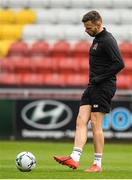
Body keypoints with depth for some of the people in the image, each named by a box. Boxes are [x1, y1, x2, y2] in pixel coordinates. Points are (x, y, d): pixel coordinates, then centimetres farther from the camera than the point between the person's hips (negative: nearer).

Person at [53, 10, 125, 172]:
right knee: (81, 121, 0)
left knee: (95, 124, -7)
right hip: (92, 86, 10)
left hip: (103, 87, -10)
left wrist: (100, 78, -18)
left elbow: (119, 64, -22)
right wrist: (93, 81, 16)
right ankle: (74, 158, -7)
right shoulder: (97, 39, 16)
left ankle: (97, 164, 0)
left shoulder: (108, 41, -14)